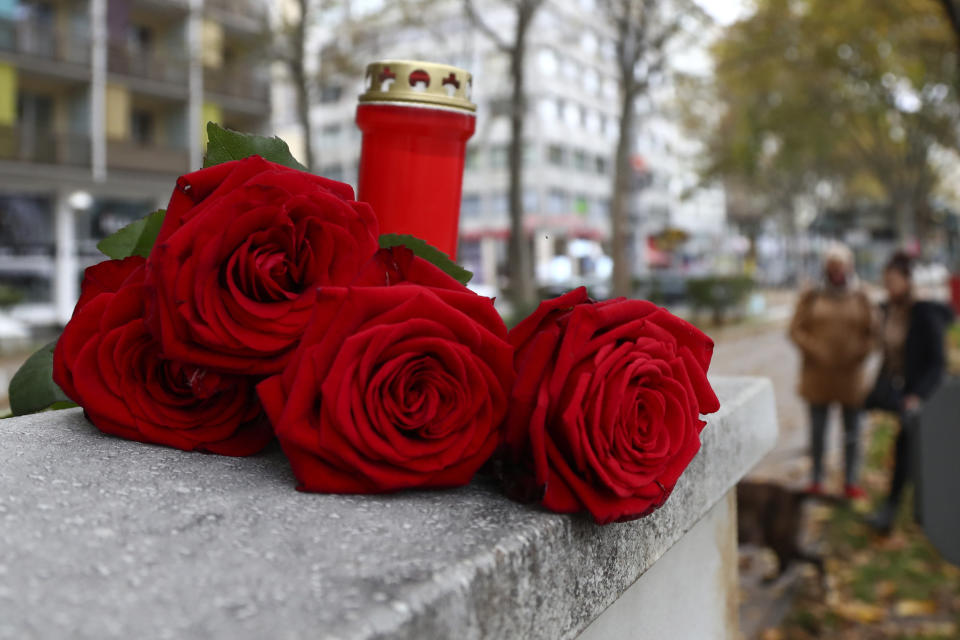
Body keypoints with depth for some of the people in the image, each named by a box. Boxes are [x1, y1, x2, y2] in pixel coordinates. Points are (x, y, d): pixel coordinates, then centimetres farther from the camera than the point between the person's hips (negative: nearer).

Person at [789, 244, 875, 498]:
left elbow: (871, 333, 6)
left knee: (852, 429, 5)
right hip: (818, 373, -1)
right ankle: (816, 480, 13)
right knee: (817, 428, 3)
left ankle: (850, 482, 14)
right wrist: (813, 350, -15)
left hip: (850, 374, 1)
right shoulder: (812, 297, 3)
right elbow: (796, 329, -1)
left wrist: (859, 353, -11)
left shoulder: (860, 299, 6)